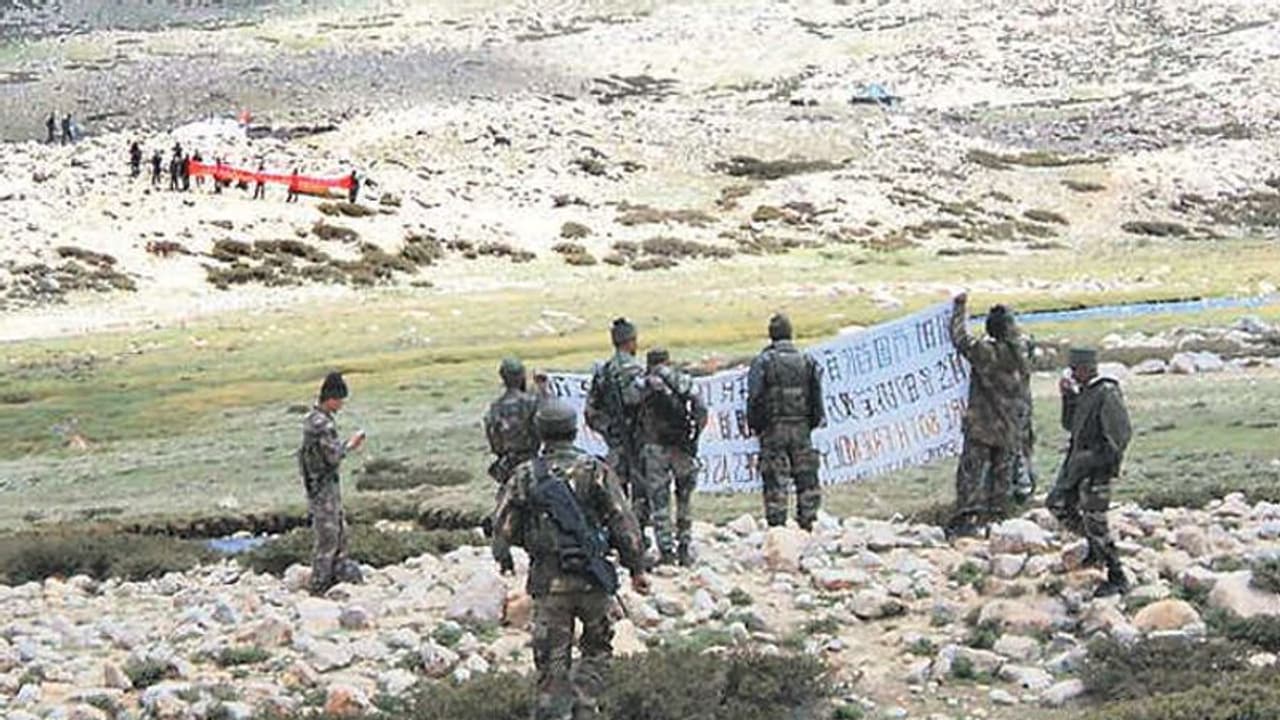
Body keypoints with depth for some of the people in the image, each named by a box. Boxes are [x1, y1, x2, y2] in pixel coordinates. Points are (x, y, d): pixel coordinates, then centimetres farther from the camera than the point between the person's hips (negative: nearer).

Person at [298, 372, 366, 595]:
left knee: (339, 533, 16)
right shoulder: (321, 423, -22)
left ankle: (338, 577, 24)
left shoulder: (314, 419, 11)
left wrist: (349, 445, 8)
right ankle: (319, 587, 1)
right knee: (327, 537, -4)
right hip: (322, 487, -10)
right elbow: (333, 456, -24)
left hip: (329, 486, 10)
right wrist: (350, 444, -9)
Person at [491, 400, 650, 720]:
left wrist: (504, 560, 21)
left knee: (552, 662, 6)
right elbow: (624, 525, -5)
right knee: (596, 648, 18)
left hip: (548, 582, 1)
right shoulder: (595, 471, -4)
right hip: (592, 579, -1)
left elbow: (503, 529, 2)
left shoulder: (524, 476, 0)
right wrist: (637, 568, 2)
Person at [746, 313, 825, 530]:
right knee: (806, 478, 8)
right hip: (801, 428, 3)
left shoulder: (763, 362, -6)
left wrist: (754, 425, 2)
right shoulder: (807, 361, 4)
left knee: (775, 482, -1)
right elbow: (816, 396, 4)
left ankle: (777, 527, -2)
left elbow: (754, 398, -8)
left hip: (774, 429, -3)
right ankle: (807, 522, 8)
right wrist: (814, 421, 14)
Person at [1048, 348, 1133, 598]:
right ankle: (1096, 548, 29)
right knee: (1057, 504, 16)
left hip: (1096, 467, -10)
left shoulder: (1107, 394, -19)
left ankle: (1117, 579, 3)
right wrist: (1068, 397, 4)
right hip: (1078, 463, 10)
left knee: (1094, 523, -7)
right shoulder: (1084, 392, 10)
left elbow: (1121, 435, -22)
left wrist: (1097, 461, -21)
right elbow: (1070, 425, 18)